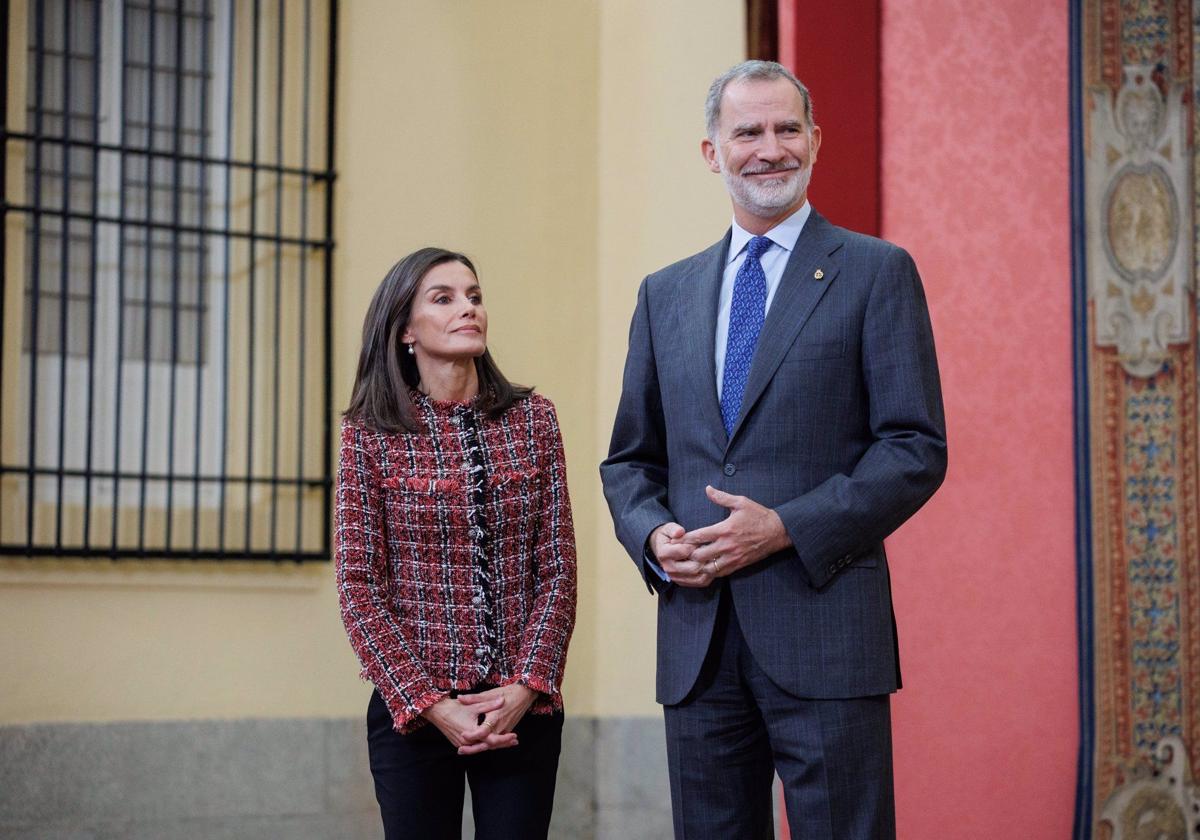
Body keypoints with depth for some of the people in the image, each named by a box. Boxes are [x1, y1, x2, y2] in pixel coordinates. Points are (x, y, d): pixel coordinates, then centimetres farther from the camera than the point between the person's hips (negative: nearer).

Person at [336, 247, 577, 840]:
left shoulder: (531, 420, 4)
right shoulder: (370, 434, -1)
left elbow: (557, 569, 2)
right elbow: (358, 585, -4)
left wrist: (526, 686, -9)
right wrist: (429, 703, -12)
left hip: (523, 708, 1)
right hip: (413, 710, -1)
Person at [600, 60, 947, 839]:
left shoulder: (877, 272, 2)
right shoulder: (665, 294, 16)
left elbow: (917, 449, -5)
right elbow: (631, 459, 19)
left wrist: (785, 527, -14)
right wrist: (655, 534, -3)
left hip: (824, 631, -4)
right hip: (697, 636, 4)